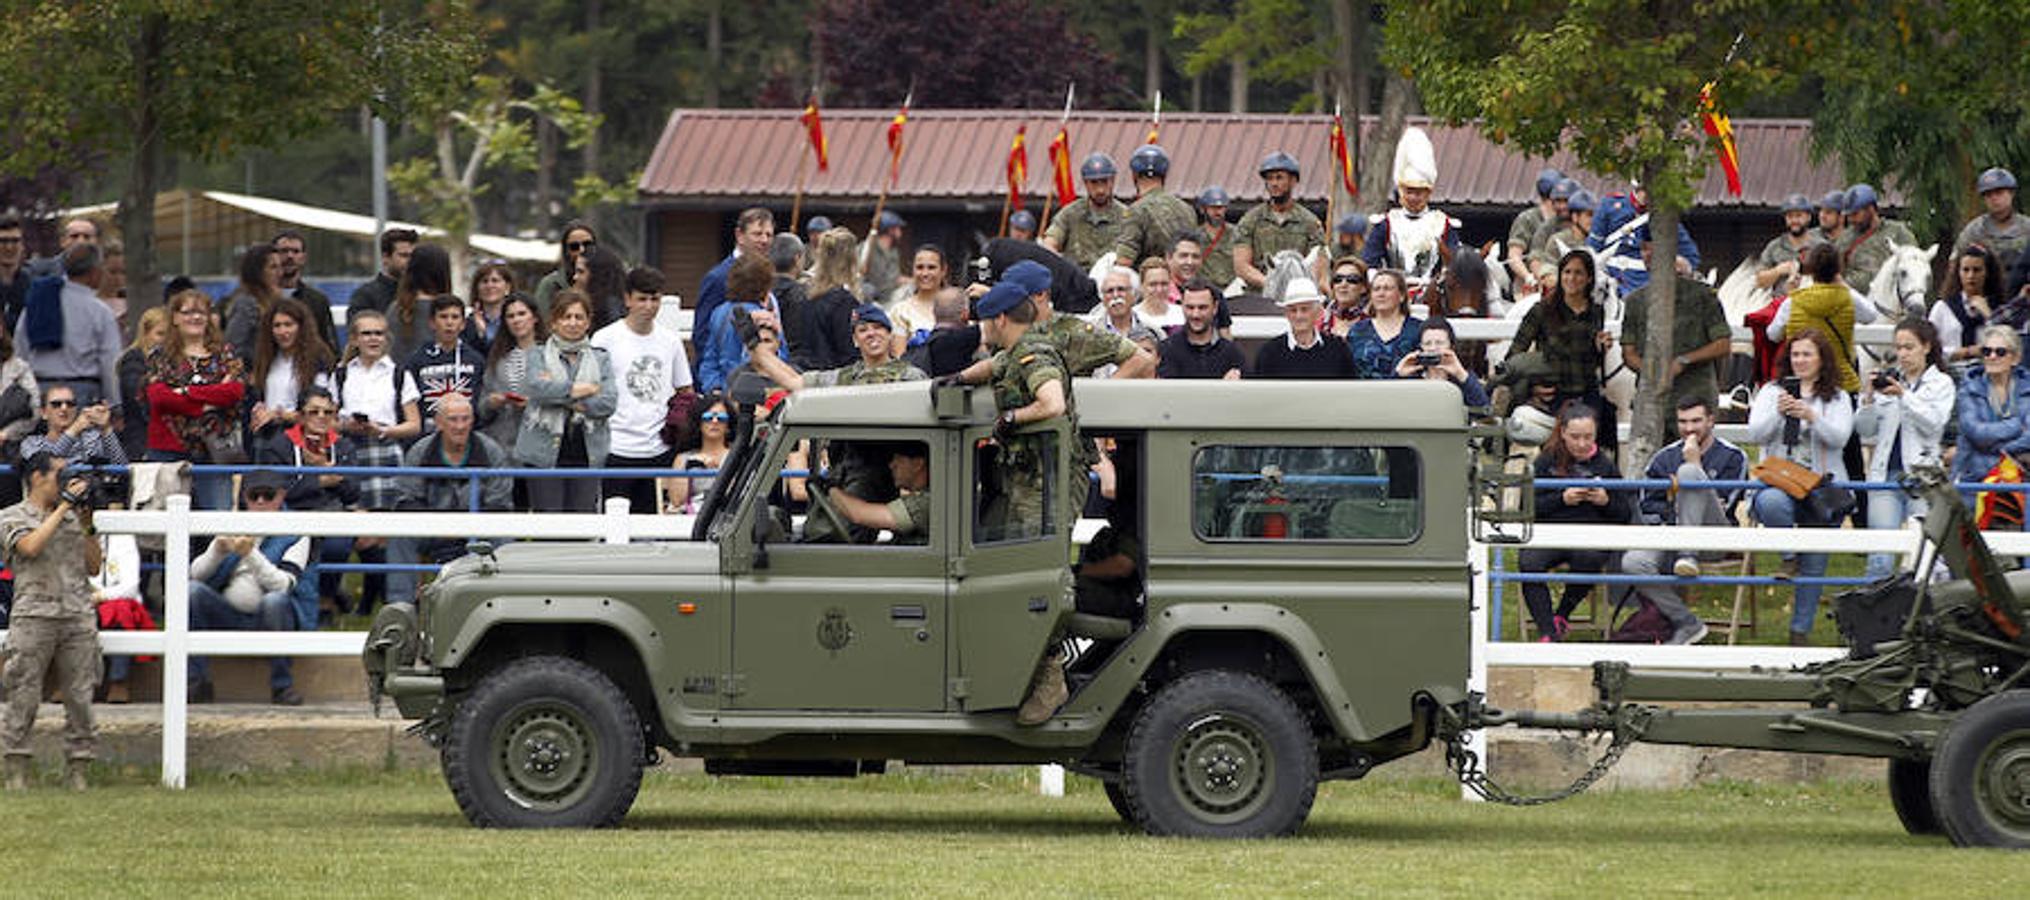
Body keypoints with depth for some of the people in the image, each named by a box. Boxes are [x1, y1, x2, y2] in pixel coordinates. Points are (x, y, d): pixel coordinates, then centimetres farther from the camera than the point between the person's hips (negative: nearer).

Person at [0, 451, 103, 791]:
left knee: (80, 698, -1)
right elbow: (30, 546, -13)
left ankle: (77, 772, 4)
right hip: (33, 616, -4)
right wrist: (63, 507, -8)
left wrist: (87, 527, 6)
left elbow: (94, 567, 17)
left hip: (78, 617, 4)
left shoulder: (71, 517, 19)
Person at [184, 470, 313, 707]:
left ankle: (282, 685, -25)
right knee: (193, 591, -21)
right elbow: (196, 574, 6)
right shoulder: (232, 528, 16)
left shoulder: (295, 536, 3)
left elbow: (284, 585, -14)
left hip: (268, 622, -4)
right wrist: (218, 550, -13)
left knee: (275, 600, -36)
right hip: (229, 620, 4)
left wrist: (251, 555, -24)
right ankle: (198, 683, -22)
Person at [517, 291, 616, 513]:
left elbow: (608, 403, -3)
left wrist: (562, 397, -10)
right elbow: (536, 387, -15)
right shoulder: (539, 356, 6)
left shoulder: (601, 359, 11)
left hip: (588, 454, 2)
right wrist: (585, 389, -10)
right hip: (545, 453, -2)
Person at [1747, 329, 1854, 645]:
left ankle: (1801, 629, 6)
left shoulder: (1837, 399, 10)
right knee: (1771, 503, -37)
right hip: (1778, 482, 0)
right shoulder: (1772, 392, 13)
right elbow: (1756, 434, 1)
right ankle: (1789, 557, -14)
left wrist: (1811, 417, -24)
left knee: (1814, 565, -4)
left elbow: (1839, 438, -6)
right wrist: (1778, 413, -17)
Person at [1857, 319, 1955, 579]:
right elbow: (1864, 430, 9)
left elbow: (1934, 423, -8)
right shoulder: (1887, 380, 12)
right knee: (1880, 557, -4)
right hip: (1886, 474, 2)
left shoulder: (1941, 384, 7)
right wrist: (1869, 399, -8)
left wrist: (1904, 396, -16)